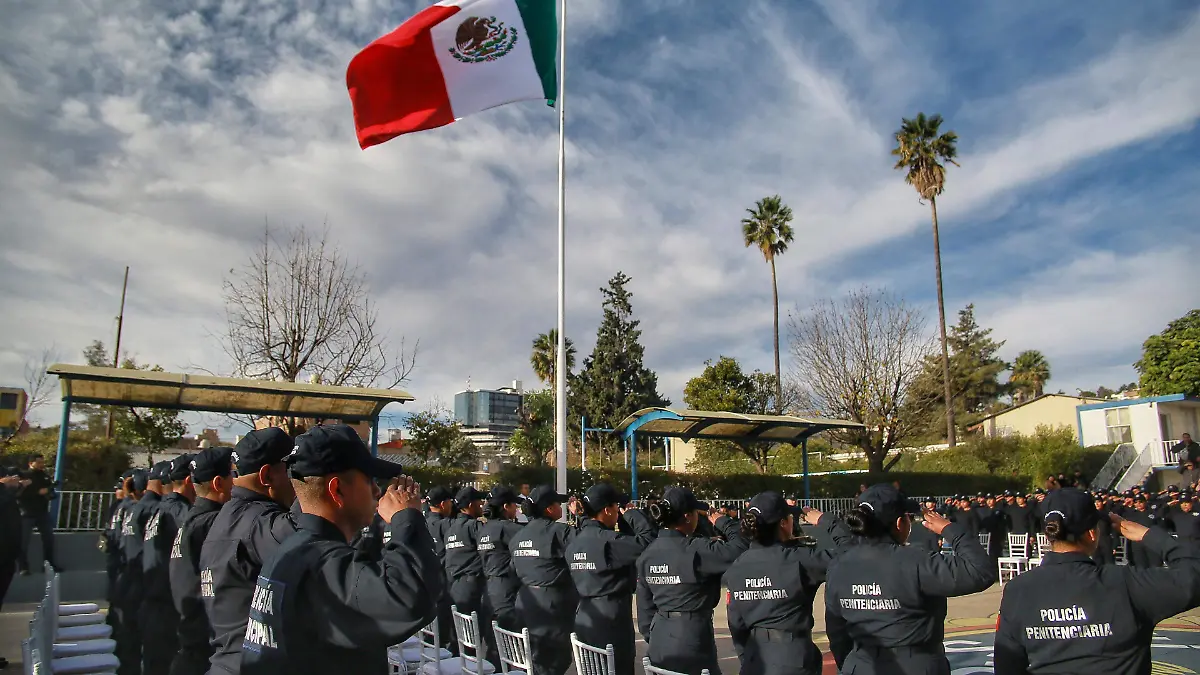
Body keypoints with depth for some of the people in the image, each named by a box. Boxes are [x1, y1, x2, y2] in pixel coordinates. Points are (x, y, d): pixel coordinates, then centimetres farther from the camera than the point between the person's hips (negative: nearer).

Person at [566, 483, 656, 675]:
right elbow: (648, 540, -23)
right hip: (611, 621, -8)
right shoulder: (606, 539, -18)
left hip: (584, 621, 8)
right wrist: (631, 514, -9)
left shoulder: (575, 542, 8)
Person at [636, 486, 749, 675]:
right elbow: (741, 550, -21)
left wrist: (652, 637, 19)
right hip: (691, 645, -7)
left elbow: (646, 606, 9)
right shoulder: (695, 550, -18)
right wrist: (723, 522, -6)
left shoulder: (648, 554, 4)